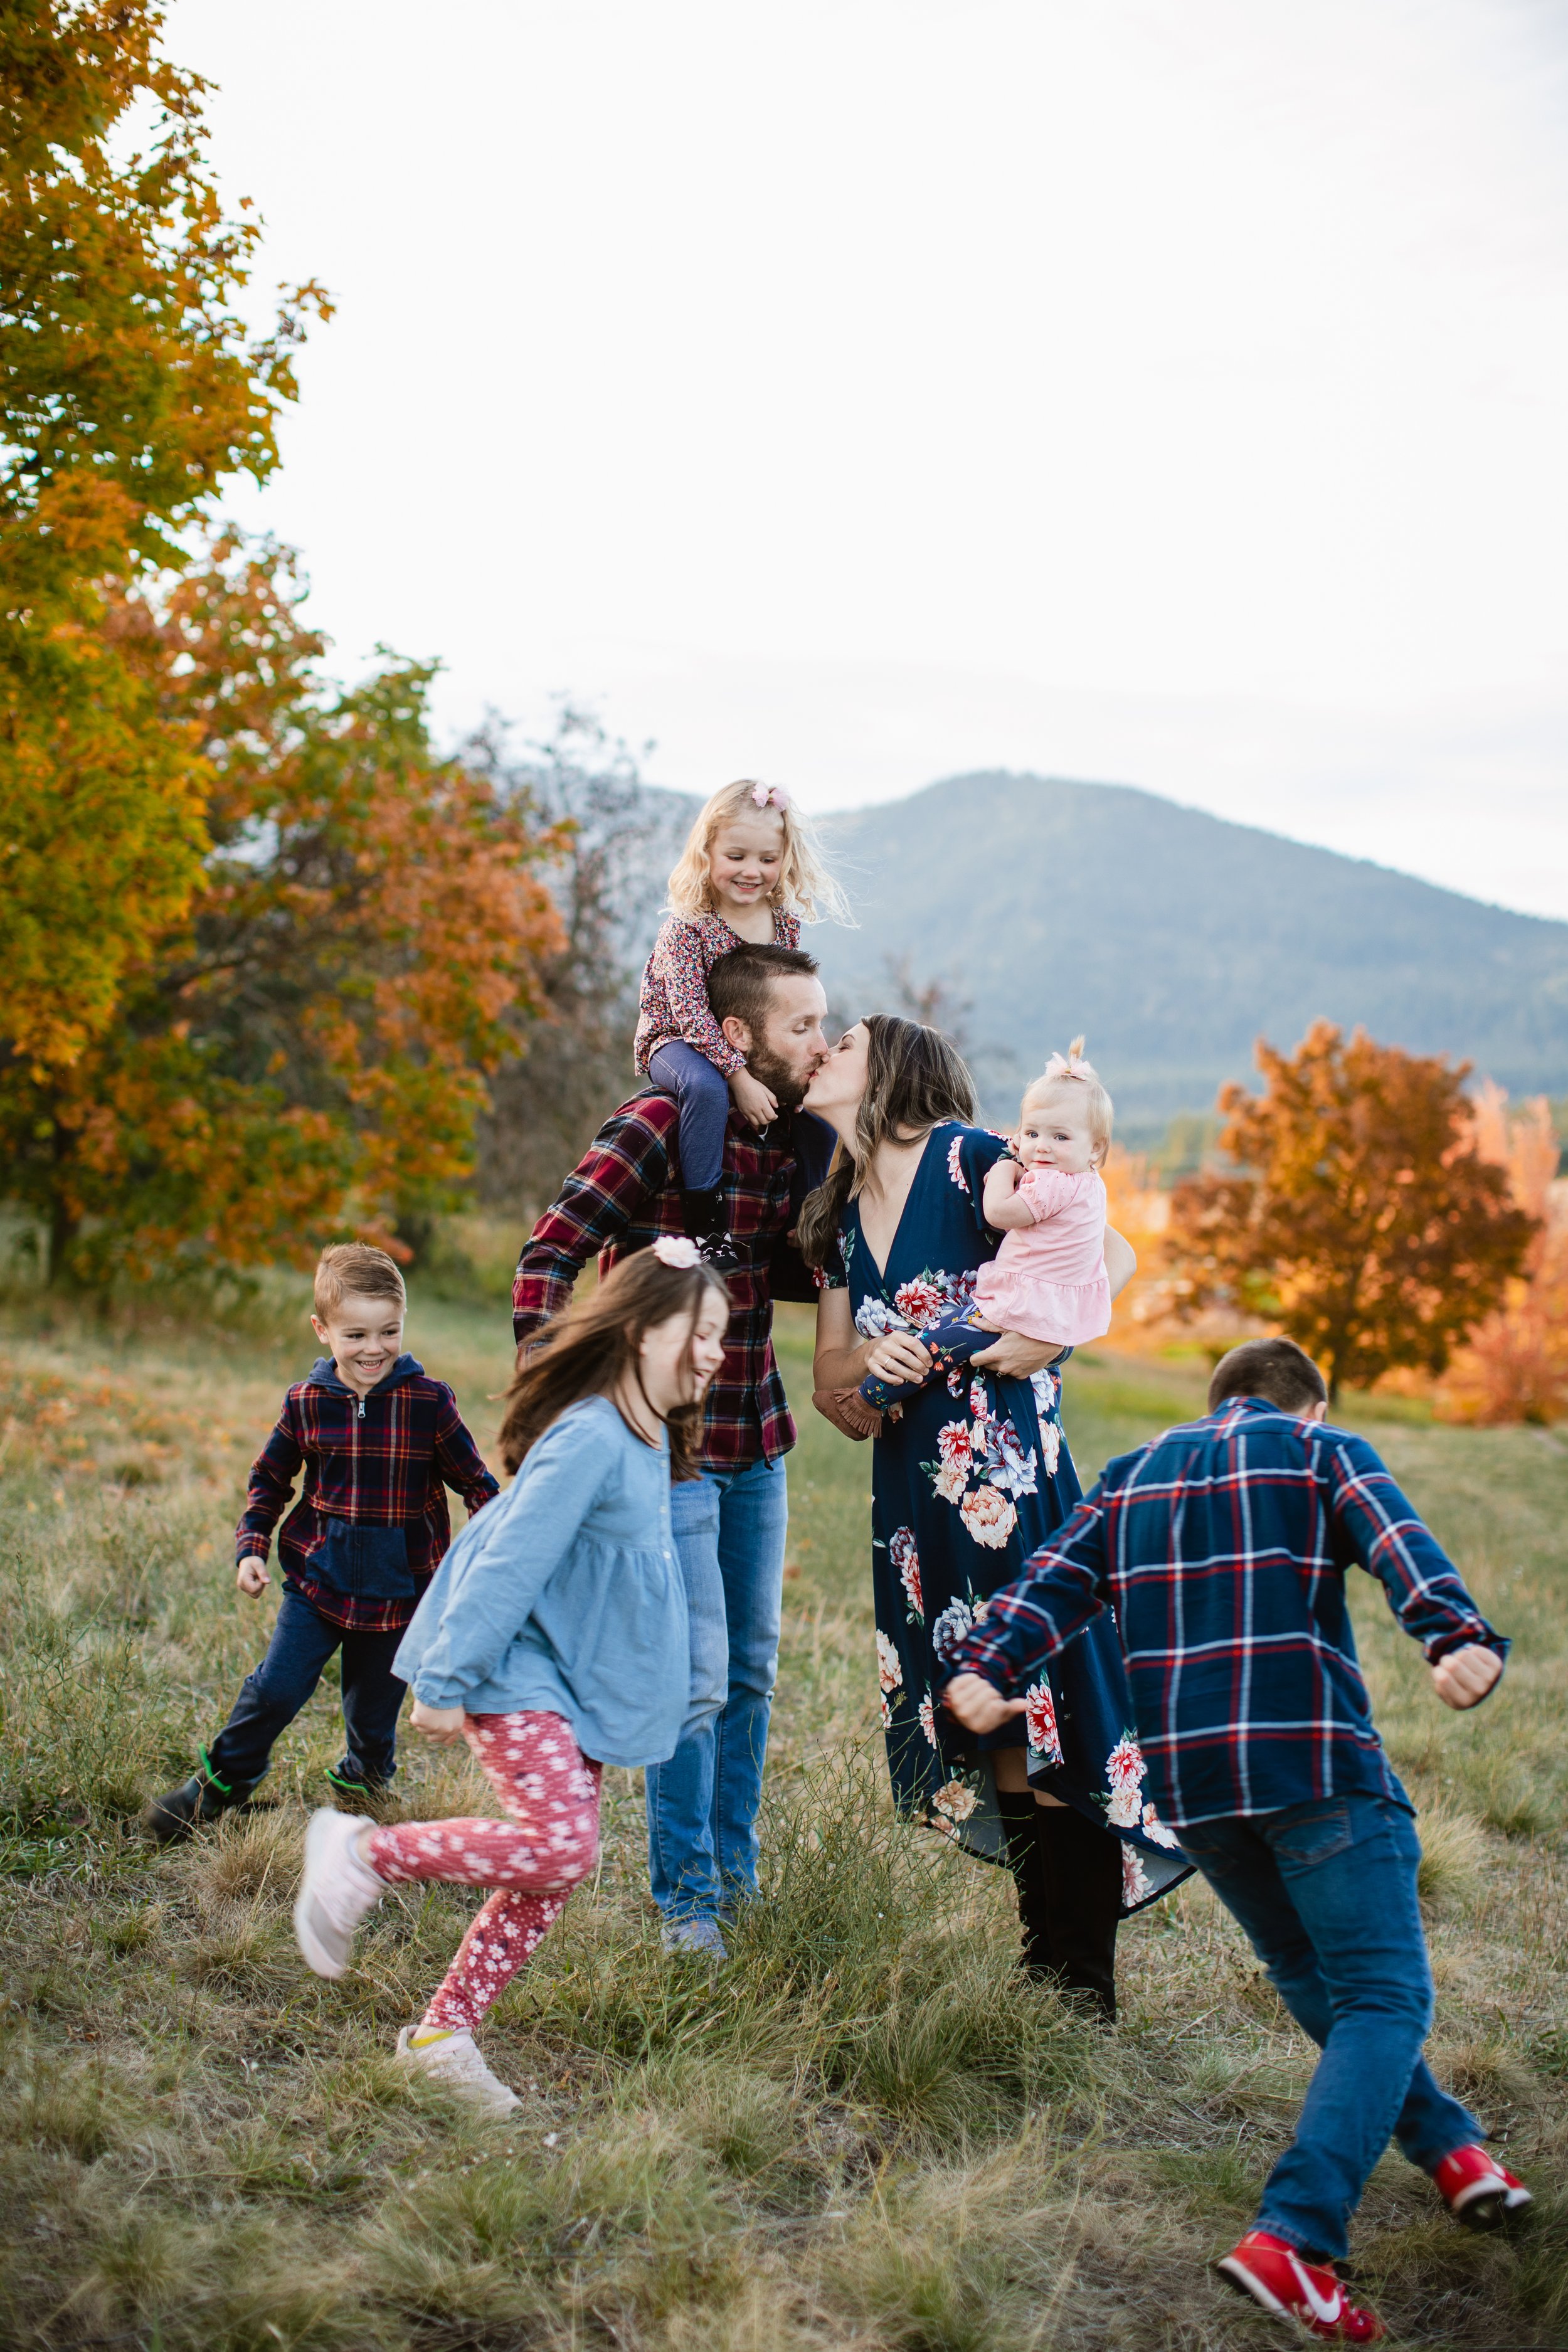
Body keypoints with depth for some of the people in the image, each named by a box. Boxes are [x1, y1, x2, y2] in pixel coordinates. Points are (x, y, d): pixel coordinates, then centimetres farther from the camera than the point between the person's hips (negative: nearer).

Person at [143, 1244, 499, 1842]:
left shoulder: (429, 1401, -9)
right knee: (276, 1687, -1)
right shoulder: (306, 1402, -3)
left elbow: (473, 1479, 0)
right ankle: (220, 1782, 23)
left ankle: (362, 1789, 39)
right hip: (318, 1575, 1)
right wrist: (251, 1546, 2)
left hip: (397, 1587, -1)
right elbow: (270, 1477, 11)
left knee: (374, 1712, 11)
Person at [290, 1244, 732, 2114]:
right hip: (515, 1674, -9)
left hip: (574, 1684, 9)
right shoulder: (588, 1438, -21)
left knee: (553, 1873, 7)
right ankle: (365, 1855, -3)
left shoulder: (652, 1440, 9)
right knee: (561, 1844, -20)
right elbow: (509, 1562, -22)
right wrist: (445, 1681, -21)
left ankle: (444, 2030, 18)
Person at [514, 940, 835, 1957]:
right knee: (697, 1678, -6)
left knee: (753, 1670, 14)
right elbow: (552, 1254, -18)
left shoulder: (792, 1142, 5)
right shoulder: (660, 1128, -16)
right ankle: (687, 1901, 9)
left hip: (757, 1446, 7)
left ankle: (737, 1873, 29)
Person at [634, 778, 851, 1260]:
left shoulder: (784, 922, -2)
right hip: (675, 1041, -6)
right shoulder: (686, 926, -21)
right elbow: (690, 1012, -27)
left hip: (749, 1051, 7)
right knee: (707, 1089, -38)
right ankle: (704, 1223, -33)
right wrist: (739, 1079, -33)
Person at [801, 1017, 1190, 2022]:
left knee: (1042, 1712, -7)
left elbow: (1111, 1252, -4)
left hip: (1003, 1470, -7)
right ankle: (1044, 1953, 18)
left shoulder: (965, 1158, -3)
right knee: (989, 1727, 9)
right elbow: (830, 1366, 18)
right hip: (913, 1483, 7)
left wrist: (1046, 1333, -17)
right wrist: (872, 1357, -3)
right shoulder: (842, 1213, 18)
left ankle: (1084, 1980, 0)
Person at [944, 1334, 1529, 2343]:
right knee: (1383, 1995, -3)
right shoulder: (1326, 1455, 8)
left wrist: (984, 1669, -4)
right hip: (1314, 1761, -5)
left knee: (1308, 1973, 24)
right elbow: (1402, 1548, -11)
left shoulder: (1135, 1475, 21)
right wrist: (1463, 1641, -27)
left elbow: (1056, 1585, 7)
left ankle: (1448, 2146, 26)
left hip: (1186, 1770, 5)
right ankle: (1295, 2236, -19)